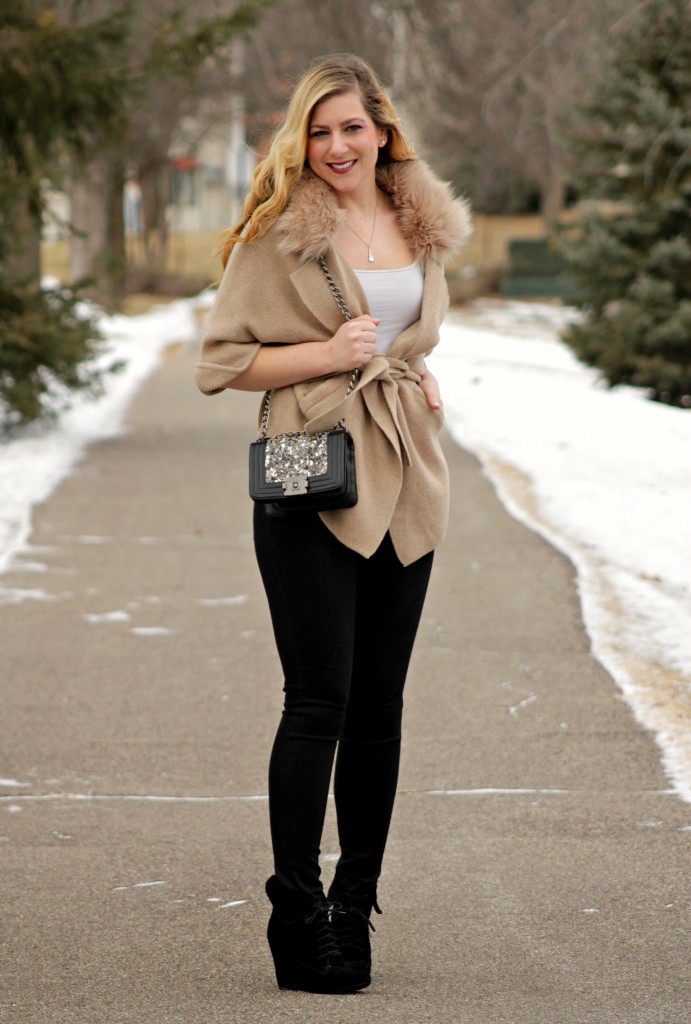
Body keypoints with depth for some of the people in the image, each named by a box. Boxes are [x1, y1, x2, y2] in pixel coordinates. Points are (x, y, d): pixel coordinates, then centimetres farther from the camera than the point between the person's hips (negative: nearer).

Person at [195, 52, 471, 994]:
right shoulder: (277, 232, -5)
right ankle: (297, 914, -1)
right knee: (321, 698, -8)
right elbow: (221, 360, -5)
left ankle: (354, 908, 17)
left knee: (380, 703, 8)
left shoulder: (423, 226, 13)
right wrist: (328, 353, -14)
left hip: (404, 483, 6)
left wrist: (420, 382, 8)